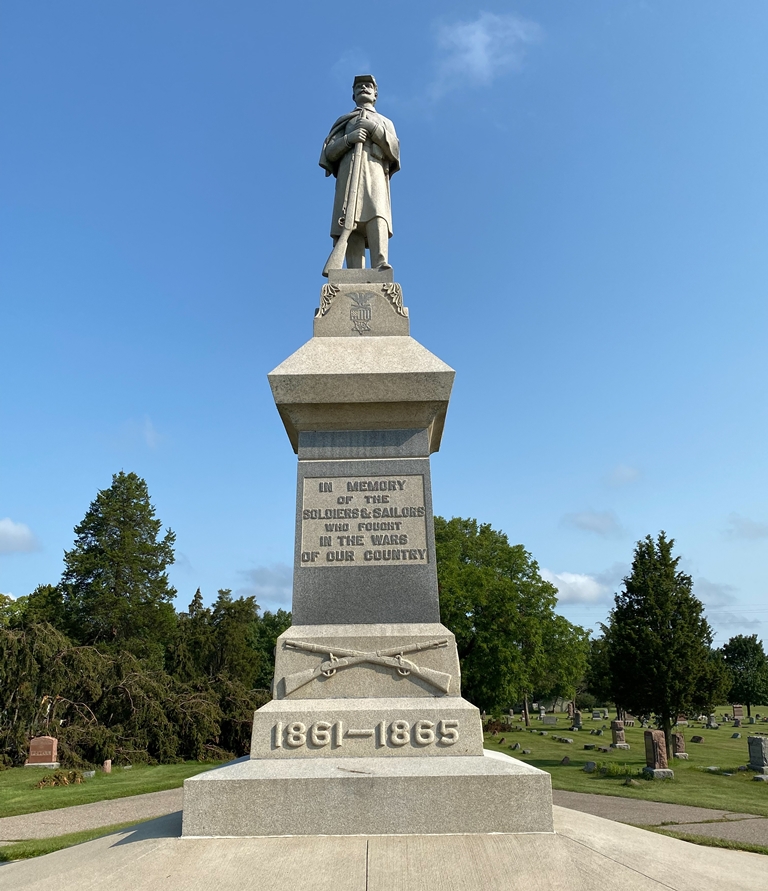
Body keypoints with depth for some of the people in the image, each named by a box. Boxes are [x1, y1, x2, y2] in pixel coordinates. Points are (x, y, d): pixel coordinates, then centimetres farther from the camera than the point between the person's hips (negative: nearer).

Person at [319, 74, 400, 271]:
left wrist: (375, 129, -1)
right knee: (351, 223, -19)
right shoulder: (343, 121, 32)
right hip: (349, 172, 0)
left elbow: (394, 151, 13)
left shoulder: (385, 122, 33)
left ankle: (380, 264, -47)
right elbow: (329, 152, 16)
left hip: (375, 172, 0)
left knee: (377, 214, -28)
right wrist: (348, 139, -4)